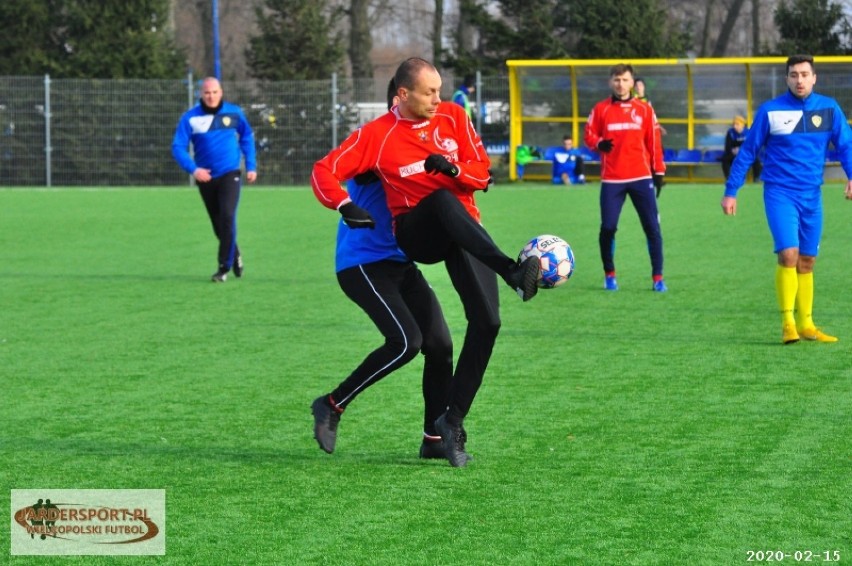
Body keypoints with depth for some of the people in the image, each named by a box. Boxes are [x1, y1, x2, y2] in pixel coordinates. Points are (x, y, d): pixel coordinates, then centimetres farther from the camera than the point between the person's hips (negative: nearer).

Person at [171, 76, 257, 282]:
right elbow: (178, 147, -10)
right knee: (218, 224, 12)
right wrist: (193, 169, -25)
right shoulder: (190, 118, -8)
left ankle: (224, 267, -14)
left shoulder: (234, 113, -2)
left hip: (229, 174, -1)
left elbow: (247, 138, 13)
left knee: (227, 217, -20)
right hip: (205, 177, 1)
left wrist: (251, 166, 9)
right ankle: (234, 255, 38)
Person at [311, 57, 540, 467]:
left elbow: (482, 173, 5)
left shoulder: (453, 117, 6)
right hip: (415, 233, -3)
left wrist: (453, 168, -17)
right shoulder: (378, 135, -2)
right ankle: (513, 272, -56)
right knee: (443, 201, -38)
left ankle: (453, 421, -2)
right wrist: (345, 206, -24)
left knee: (486, 321, -13)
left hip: (464, 233, 3)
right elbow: (324, 171, -4)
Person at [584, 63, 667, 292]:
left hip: (641, 177, 0)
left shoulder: (644, 109, 6)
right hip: (611, 179, 0)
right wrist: (599, 143, -15)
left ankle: (657, 277, 2)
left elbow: (654, 142, 7)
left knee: (652, 227, -4)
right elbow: (589, 135, 7)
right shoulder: (601, 109, 5)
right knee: (608, 228, -2)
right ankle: (609, 275, 15)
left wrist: (658, 171, 4)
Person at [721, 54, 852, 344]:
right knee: (788, 254, -17)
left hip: (811, 195, 3)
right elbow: (747, 151, 2)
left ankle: (805, 324, 16)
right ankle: (787, 322, -10)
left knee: (807, 261, 8)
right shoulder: (770, 111, -5)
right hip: (780, 193, -3)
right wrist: (730, 191, 1)